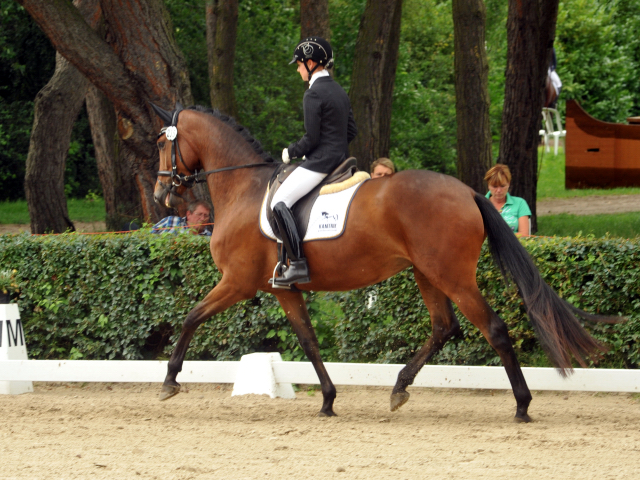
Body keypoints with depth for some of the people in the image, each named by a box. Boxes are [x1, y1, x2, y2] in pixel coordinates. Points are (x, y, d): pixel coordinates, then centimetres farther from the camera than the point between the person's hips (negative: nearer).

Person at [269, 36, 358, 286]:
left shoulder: (313, 95, -15)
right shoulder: (340, 92, 13)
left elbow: (311, 138, -17)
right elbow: (351, 130, 17)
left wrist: (290, 152, -1)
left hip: (320, 161, -10)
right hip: (340, 158, 10)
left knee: (280, 202, -14)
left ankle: (298, 265, -23)